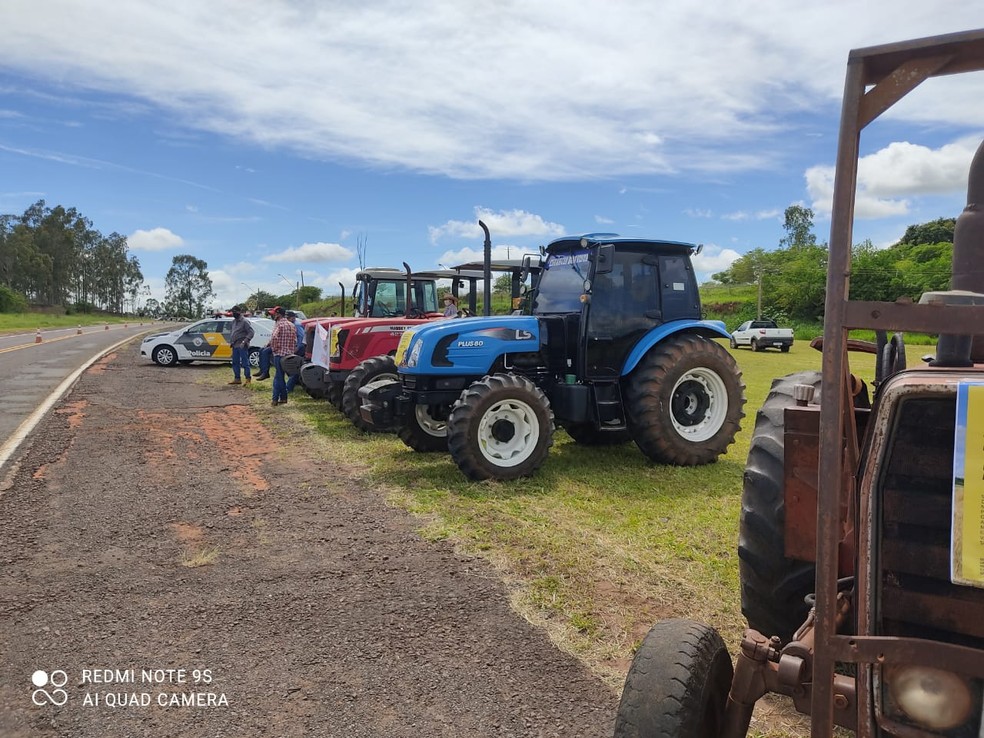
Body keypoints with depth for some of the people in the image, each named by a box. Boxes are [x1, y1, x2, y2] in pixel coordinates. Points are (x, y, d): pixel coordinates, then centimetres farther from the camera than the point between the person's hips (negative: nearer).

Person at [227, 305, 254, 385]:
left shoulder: (245, 321, -10)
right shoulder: (233, 321, 15)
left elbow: (251, 333, -14)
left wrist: (244, 342, -21)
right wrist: (230, 341, 13)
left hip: (242, 346, -8)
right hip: (235, 346, 8)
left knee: (245, 362, -5)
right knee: (235, 363, 12)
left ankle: (247, 379, 0)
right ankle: (237, 379, 19)